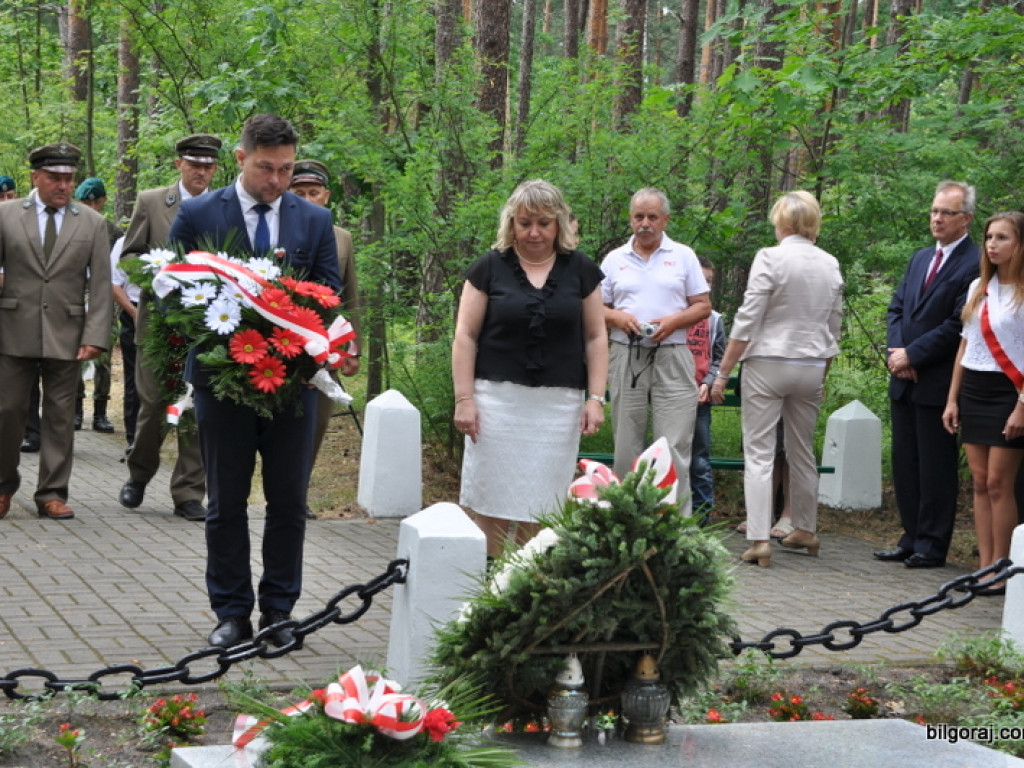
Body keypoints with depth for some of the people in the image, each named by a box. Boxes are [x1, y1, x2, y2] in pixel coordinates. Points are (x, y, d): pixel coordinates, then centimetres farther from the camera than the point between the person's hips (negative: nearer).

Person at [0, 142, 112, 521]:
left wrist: (95, 337, -7)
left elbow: (101, 286, 2)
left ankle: (52, 493, 12)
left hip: (65, 336, 1)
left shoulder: (92, 223, 5)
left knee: (60, 415, 4)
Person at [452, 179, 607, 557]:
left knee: (539, 503, 1)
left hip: (558, 403, 1)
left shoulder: (581, 270, 8)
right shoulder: (490, 268, 3)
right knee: (491, 499, -3)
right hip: (497, 396, -1)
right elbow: (465, 336, 3)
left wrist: (596, 398, 1)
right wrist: (464, 398, -5)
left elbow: (595, 338, 10)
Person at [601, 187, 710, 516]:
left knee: (674, 448, -8)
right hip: (626, 357, 2)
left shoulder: (683, 256, 9)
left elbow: (703, 305, 7)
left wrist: (674, 321, -10)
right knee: (626, 448, 5)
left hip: (671, 358, -2)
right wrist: (618, 318, -9)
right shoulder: (615, 259, 12)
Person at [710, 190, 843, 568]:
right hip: (812, 367, 5)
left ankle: (760, 540, -12)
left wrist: (723, 372, -7)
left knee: (759, 453, -4)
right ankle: (805, 530, 29)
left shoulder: (771, 258, -11)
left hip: (768, 364, -5)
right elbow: (834, 327, 13)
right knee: (803, 451, 18)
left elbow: (747, 320, -12)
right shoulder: (830, 265, 7)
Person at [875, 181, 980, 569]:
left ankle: (932, 545, 6)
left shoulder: (974, 265, -12)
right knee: (904, 463, 11)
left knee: (935, 467, -1)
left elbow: (958, 326, -17)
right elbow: (897, 308, 15)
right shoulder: (920, 259, 16)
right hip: (904, 379, 8)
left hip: (937, 384, -8)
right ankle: (912, 539, 20)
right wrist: (898, 352, -2)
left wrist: (911, 355, -14)